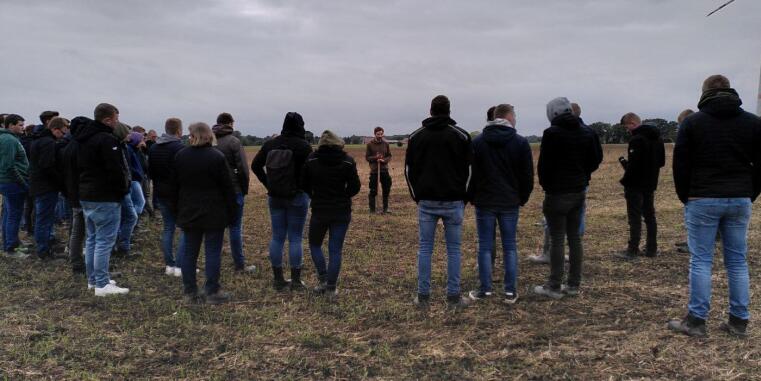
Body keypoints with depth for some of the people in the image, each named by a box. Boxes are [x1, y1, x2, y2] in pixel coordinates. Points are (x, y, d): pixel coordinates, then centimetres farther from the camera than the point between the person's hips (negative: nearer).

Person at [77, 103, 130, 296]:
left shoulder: (84, 139, 14)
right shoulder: (107, 139, -18)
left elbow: (80, 166, 19)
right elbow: (116, 170, -22)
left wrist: (86, 188, 20)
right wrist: (123, 190, -7)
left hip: (86, 196, 10)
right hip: (105, 198, -10)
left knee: (92, 239, 16)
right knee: (104, 241, -6)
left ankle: (93, 279, 23)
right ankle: (102, 284, -3)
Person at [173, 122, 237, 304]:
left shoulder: (180, 156, 2)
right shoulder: (216, 157, -11)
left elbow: (175, 186, 9)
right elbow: (227, 187, -10)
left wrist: (179, 208, 17)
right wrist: (231, 212, -2)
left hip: (188, 213, 4)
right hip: (214, 214, -4)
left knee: (189, 252, 10)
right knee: (213, 252, 0)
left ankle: (190, 292, 15)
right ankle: (212, 292, 4)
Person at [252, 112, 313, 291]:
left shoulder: (271, 144, 3)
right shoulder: (304, 146, -11)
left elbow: (255, 165, 5)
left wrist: (268, 184, 7)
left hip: (275, 197, 4)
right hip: (297, 197, -4)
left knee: (277, 237, 9)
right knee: (295, 238, 3)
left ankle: (278, 279, 16)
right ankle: (295, 281, 7)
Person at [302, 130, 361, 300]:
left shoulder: (311, 160, -4)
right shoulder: (347, 161, -6)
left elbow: (304, 184, 2)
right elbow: (355, 187, -5)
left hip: (319, 211, 0)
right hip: (342, 212, 0)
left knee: (315, 244, 20)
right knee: (335, 250, 6)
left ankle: (323, 279, 9)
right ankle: (331, 288, 8)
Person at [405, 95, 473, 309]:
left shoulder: (416, 136, 5)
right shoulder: (461, 135, 0)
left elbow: (409, 170, 6)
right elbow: (469, 169, 0)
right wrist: (463, 197, 9)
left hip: (426, 202, 1)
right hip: (453, 202, -1)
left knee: (425, 248, 7)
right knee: (453, 249, 5)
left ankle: (423, 297, 10)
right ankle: (453, 298, 8)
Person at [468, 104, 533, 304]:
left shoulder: (477, 142, -1)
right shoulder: (521, 142, -2)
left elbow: (470, 173, 2)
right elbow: (528, 175, 0)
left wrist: (472, 197, 11)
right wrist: (523, 198, 13)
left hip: (484, 202, 0)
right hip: (510, 203, 0)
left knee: (485, 246, 5)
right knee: (509, 246, 7)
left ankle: (485, 289, 7)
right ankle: (510, 291, 8)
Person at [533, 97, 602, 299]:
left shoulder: (552, 133, -13)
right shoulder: (587, 133, 7)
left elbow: (544, 164, -13)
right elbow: (595, 160, 10)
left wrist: (545, 184, 2)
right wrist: (582, 177, 15)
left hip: (557, 193, -6)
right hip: (579, 191, 6)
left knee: (557, 239, -2)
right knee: (575, 237, 11)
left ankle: (554, 286, 3)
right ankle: (573, 285, 17)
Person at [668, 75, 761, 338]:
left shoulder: (692, 122, -2)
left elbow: (680, 164, -3)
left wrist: (685, 197, 7)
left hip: (703, 200, -3)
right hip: (740, 201, 3)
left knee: (701, 261, 0)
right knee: (738, 261, 9)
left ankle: (696, 321, 3)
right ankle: (739, 322, 13)